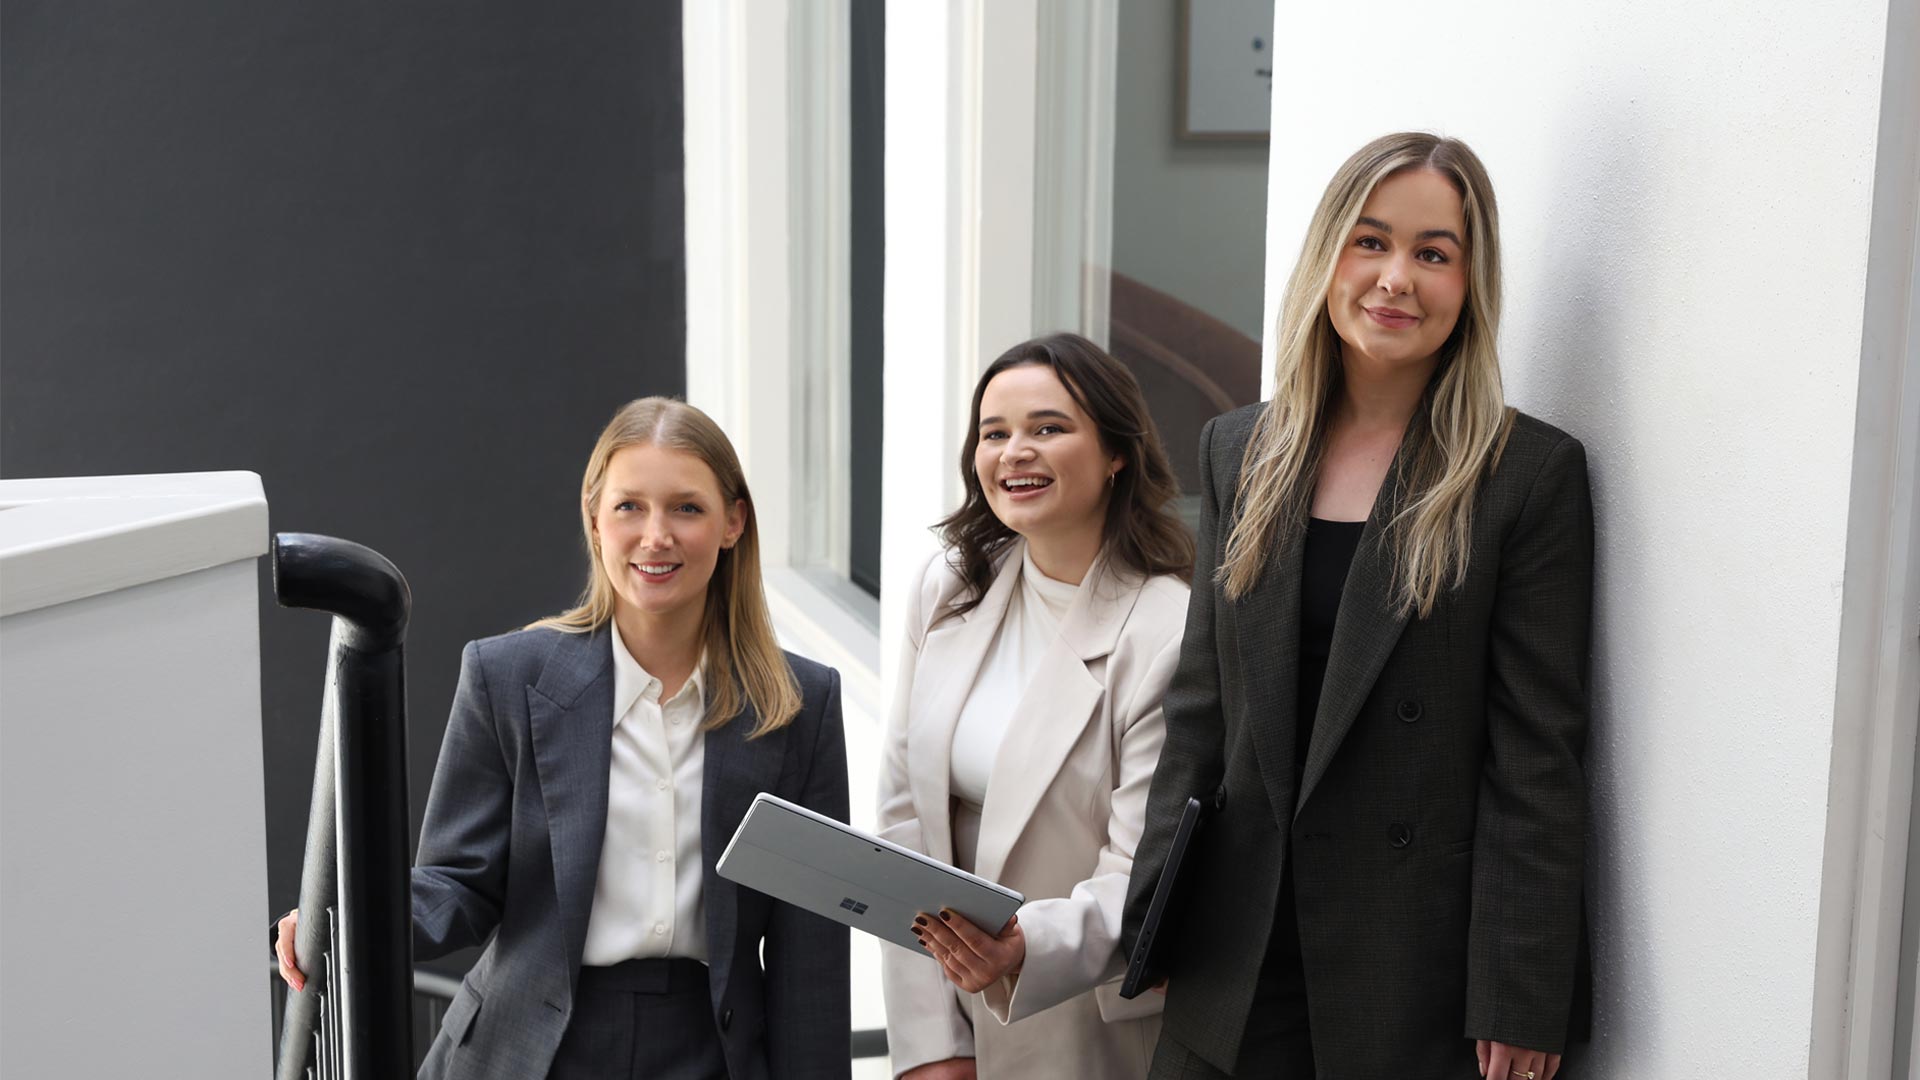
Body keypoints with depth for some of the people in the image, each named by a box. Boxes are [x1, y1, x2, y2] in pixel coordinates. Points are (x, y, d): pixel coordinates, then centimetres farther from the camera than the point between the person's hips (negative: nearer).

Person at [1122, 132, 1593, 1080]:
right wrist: (1150, 920, 6)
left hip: (1418, 964, -3)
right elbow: (1200, 711, 9)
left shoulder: (1531, 472, -7)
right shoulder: (1238, 451, 6)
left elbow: (1539, 758, -9)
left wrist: (1518, 1003, -11)